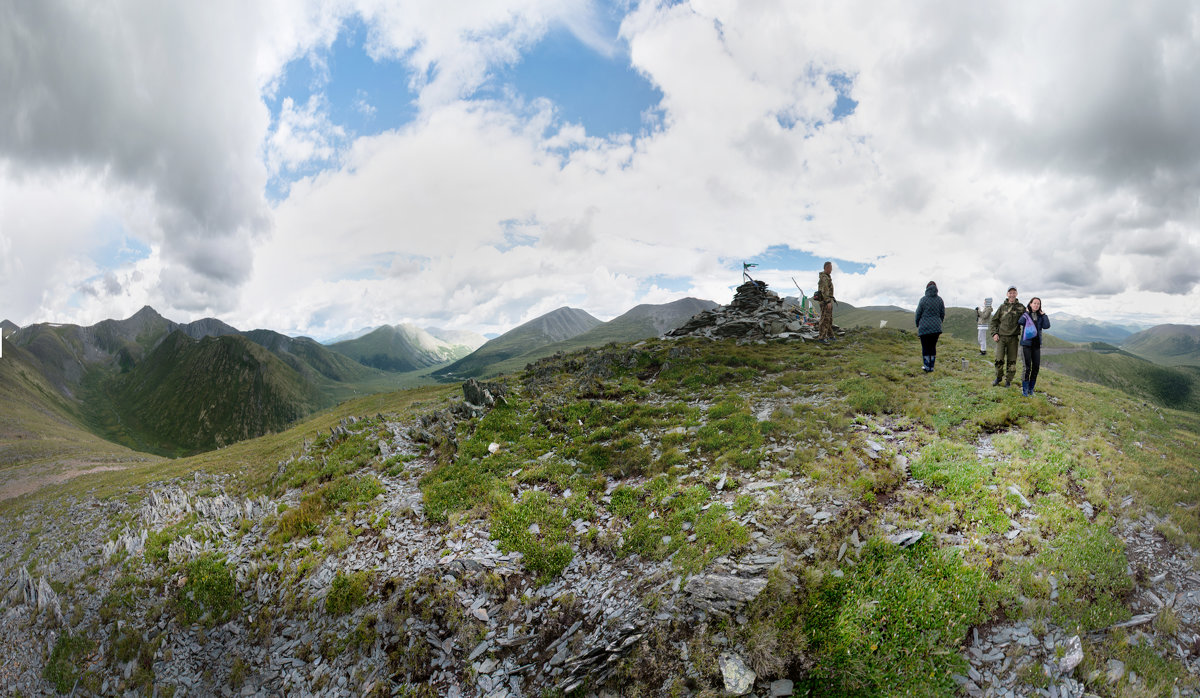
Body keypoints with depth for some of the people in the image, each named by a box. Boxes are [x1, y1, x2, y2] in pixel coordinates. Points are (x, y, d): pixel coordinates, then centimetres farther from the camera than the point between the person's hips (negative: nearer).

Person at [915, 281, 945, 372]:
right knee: (933, 346, 11)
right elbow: (942, 314, 8)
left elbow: (918, 313, -3)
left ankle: (927, 366, 6)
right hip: (936, 327, 3)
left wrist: (917, 325, 10)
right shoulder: (939, 300, 2)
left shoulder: (923, 299, -7)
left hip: (924, 327, -3)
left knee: (925, 347, 5)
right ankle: (931, 367, 13)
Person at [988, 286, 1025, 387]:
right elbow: (993, 321, 9)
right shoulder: (1002, 307, 5)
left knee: (1011, 360, 3)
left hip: (1013, 338, 1)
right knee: (999, 359, -5)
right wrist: (994, 333, 0)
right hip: (1001, 337, 0)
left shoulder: (1021, 307, 5)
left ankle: (1008, 380, 15)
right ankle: (998, 377, 16)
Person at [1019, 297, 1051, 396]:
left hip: (1036, 344, 5)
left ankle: (1031, 388, 16)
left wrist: (1043, 315, -2)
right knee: (1027, 367, -8)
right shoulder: (1025, 314, -1)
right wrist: (1027, 312, -12)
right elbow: (1021, 322, -22)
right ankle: (1024, 389, 1)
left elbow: (1046, 326, -4)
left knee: (1036, 366, 4)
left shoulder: (1040, 317, 11)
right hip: (1026, 343, -5)